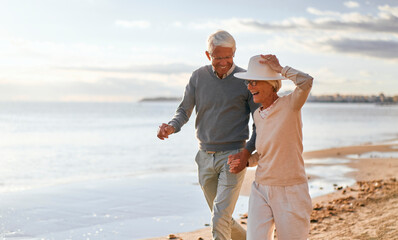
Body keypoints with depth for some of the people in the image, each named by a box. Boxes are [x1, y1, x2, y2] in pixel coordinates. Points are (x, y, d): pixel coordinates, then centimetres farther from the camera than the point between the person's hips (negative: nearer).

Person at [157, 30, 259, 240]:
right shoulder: (198, 77, 2)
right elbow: (184, 110, 7)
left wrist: (248, 150, -18)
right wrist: (171, 127, -16)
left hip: (232, 156, -4)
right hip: (205, 156, 4)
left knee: (220, 220, -14)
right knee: (221, 217, 16)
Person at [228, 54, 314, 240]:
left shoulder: (290, 104, -9)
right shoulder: (257, 115, 9)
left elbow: (306, 81, -30)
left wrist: (279, 68, -15)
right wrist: (245, 162, 5)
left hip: (290, 192, -5)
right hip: (261, 191, 5)